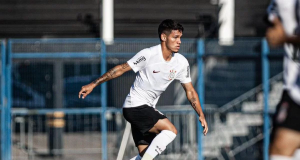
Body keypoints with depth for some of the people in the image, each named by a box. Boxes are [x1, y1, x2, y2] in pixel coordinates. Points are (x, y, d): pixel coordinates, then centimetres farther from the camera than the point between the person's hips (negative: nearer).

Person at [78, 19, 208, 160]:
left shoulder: (181, 63, 1)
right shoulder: (148, 55, -17)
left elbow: (190, 91, 11)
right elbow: (121, 69, -9)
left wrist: (201, 115, 2)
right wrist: (93, 84, -7)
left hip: (148, 109, 7)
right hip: (135, 106, -7)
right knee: (170, 130, -23)